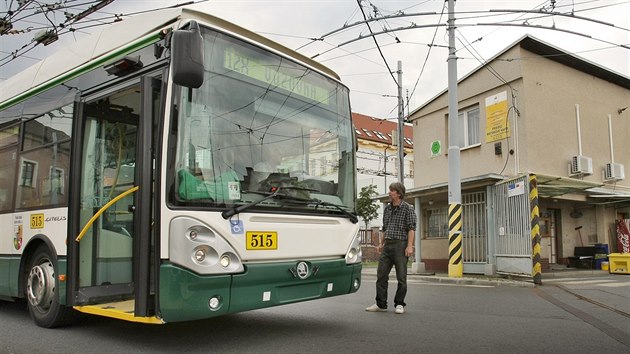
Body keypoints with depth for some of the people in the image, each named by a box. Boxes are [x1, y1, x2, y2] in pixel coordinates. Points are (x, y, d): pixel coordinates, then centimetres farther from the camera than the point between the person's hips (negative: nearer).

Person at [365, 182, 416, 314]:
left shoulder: (407, 208, -2)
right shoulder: (387, 208, 15)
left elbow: (411, 228, -8)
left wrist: (409, 246, -17)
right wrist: (380, 243, 14)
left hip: (400, 245, -6)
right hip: (387, 245, 6)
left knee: (401, 277, 2)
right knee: (381, 275, 4)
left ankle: (399, 304, 13)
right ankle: (381, 304, 12)